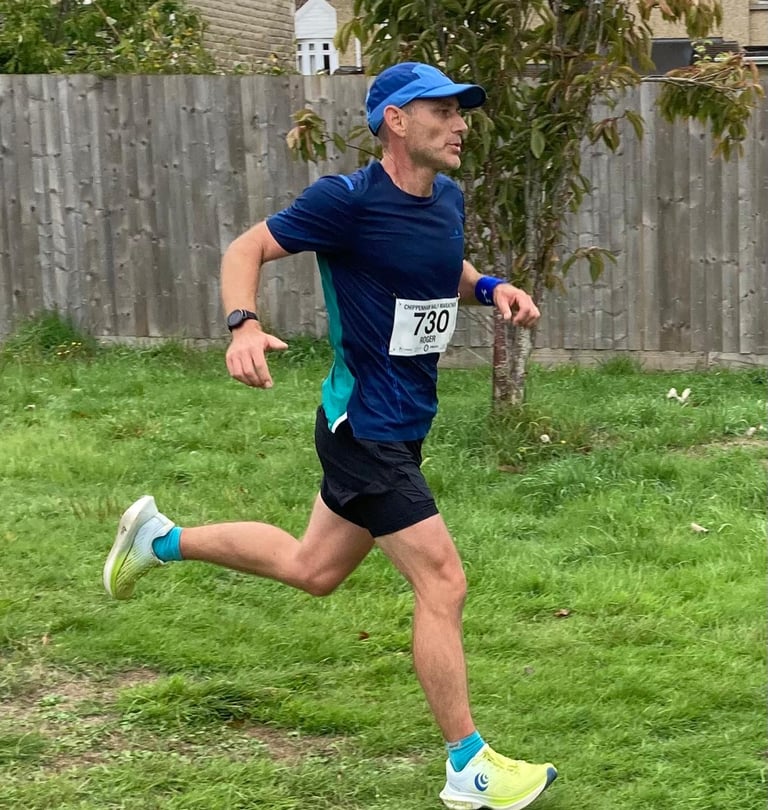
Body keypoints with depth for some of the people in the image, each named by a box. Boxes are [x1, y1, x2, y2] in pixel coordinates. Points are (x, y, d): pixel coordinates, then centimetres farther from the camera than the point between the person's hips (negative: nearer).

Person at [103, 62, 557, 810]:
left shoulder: (448, 199, 4)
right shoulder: (348, 200, -19)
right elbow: (247, 249, -12)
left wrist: (490, 287, 2)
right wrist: (243, 325, -30)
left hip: (400, 426, 9)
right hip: (366, 428, -9)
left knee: (311, 568, 22)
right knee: (442, 583, -7)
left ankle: (160, 539, 39)